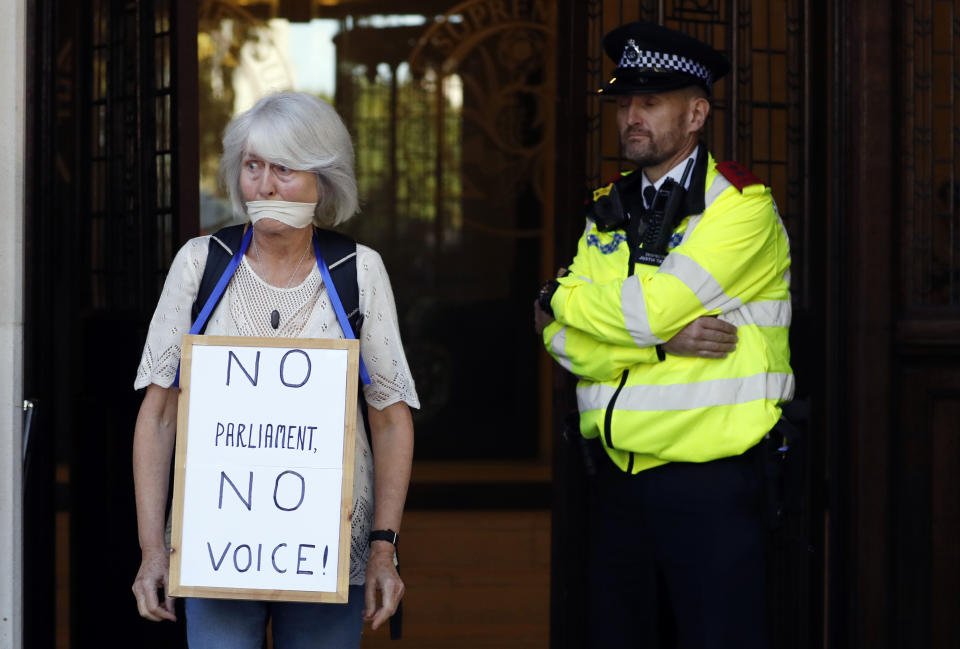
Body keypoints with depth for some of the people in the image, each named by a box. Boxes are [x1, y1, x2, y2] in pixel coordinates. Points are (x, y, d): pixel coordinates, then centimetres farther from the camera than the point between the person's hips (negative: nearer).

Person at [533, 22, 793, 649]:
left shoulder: (741, 205, -8)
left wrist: (559, 298, -2)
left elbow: (653, 305, -20)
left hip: (709, 484, -6)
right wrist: (664, 342, -15)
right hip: (619, 479, 6)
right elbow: (563, 341, 1)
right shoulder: (608, 211, 12)